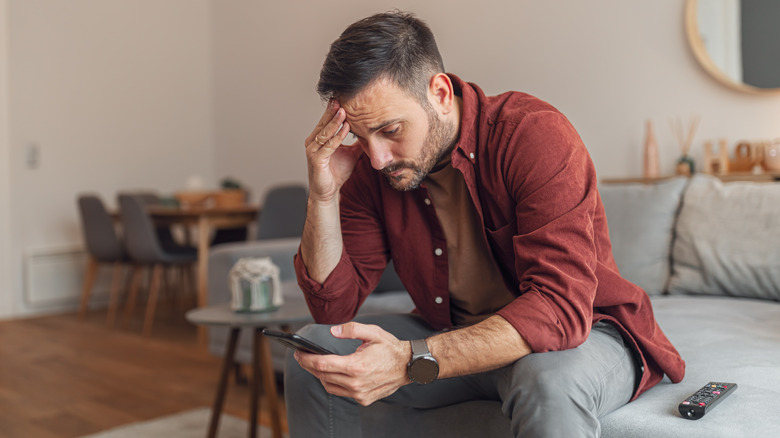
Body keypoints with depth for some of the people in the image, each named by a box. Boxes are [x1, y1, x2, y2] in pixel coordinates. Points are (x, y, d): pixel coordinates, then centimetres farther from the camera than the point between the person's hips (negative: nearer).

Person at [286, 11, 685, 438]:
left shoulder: (535, 134, -24)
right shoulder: (372, 166, -7)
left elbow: (561, 306, -33)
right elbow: (334, 308, -8)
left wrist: (412, 361, -43)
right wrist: (323, 196, -23)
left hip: (582, 329, -4)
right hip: (457, 338, 5)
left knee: (550, 378, -40)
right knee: (314, 352, -9)